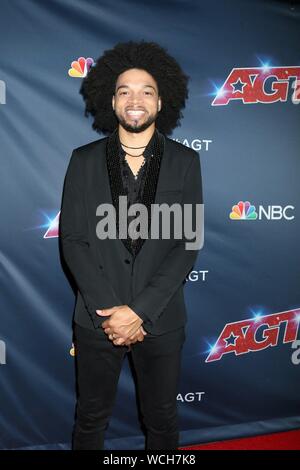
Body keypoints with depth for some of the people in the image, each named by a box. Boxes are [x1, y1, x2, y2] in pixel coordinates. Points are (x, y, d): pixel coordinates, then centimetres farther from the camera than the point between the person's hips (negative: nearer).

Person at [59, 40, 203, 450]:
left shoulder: (185, 161, -3)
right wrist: (107, 310, -13)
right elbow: (72, 240, -5)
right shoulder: (84, 160, -2)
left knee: (162, 419, 20)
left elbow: (188, 243, -8)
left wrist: (140, 310, -15)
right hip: (97, 318, 0)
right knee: (91, 418, 20)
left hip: (160, 320, 0)